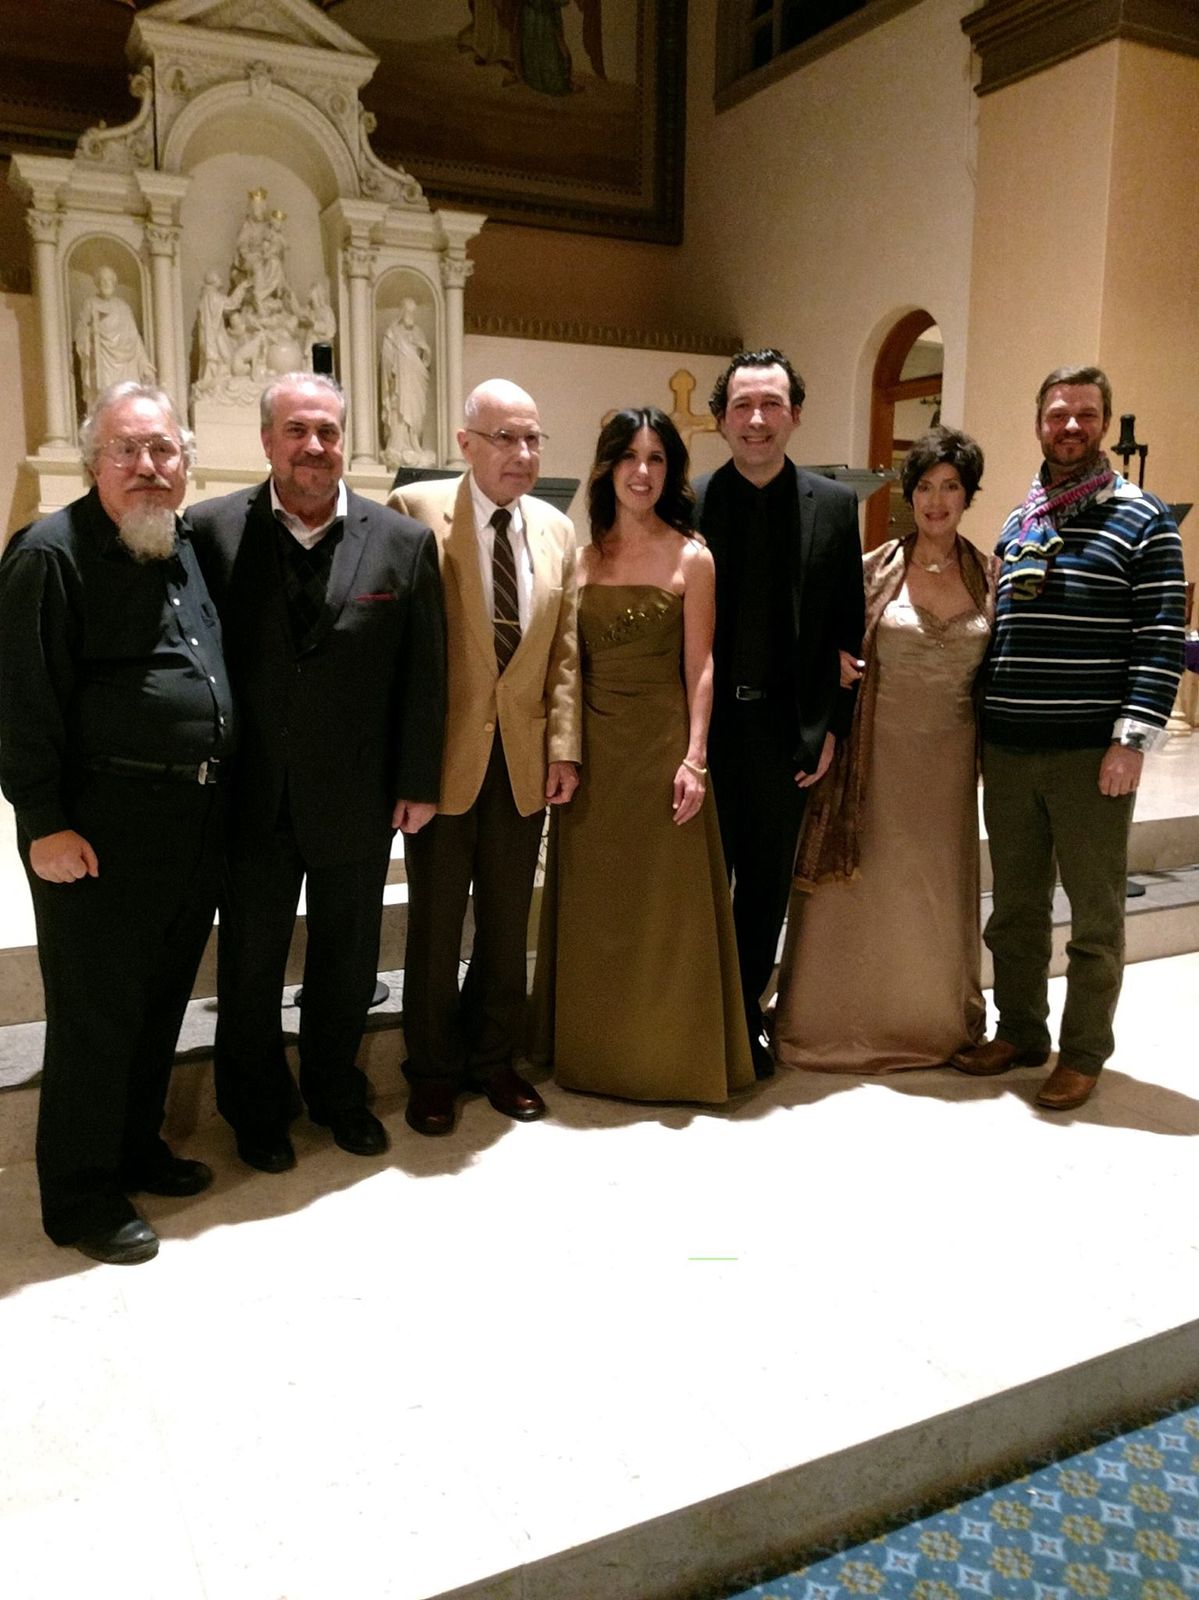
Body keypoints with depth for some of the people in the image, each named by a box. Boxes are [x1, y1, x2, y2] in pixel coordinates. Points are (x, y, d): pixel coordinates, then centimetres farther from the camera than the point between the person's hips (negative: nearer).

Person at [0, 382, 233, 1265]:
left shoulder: (192, 548, 11)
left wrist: (223, 791, 12)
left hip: (196, 819, 7)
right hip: (102, 826, -7)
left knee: (162, 998, 18)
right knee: (96, 1012, 4)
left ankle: (138, 1148, 36)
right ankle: (80, 1195, 21)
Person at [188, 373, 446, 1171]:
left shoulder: (404, 542, -2)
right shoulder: (212, 531, -5)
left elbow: (425, 675, -1)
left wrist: (419, 782, -1)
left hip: (358, 799, 1)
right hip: (252, 798, 0)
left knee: (347, 961, 17)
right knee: (251, 963, 15)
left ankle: (337, 1092, 40)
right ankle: (258, 1110, 36)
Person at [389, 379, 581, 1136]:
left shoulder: (557, 529, 6)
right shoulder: (416, 510, -8)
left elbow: (564, 649, 7)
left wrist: (564, 746, -1)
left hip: (526, 758, 4)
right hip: (444, 753, -3)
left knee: (508, 923, 14)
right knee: (436, 923, 10)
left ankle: (495, 1058, 33)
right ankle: (434, 1070, 29)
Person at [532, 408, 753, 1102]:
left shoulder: (691, 558, -2)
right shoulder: (583, 554, 7)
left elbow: (700, 667, -5)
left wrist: (694, 758, -12)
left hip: (662, 741, -3)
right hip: (591, 745, 3)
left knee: (666, 906, 5)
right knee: (593, 905, 12)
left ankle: (671, 1056, 21)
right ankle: (594, 1051, 28)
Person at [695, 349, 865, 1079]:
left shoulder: (835, 505, 2)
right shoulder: (688, 502, -1)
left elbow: (848, 628, 3)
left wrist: (833, 726, -2)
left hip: (788, 726, 1)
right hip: (705, 723, -1)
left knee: (767, 884, 13)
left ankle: (746, 1018, 30)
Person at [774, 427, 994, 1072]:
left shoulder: (988, 577, 3)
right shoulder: (874, 570, -2)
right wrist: (838, 666, -15)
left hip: (949, 760, 2)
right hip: (878, 751, -2)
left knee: (936, 892, 13)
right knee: (863, 889, 5)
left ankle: (933, 1020, 32)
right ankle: (841, 1021, 21)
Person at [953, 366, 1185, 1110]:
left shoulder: (1141, 519, -1)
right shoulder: (1016, 523, 14)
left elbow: (1162, 637, -8)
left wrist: (1133, 738, -16)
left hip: (1092, 751, -5)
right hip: (1008, 748, 5)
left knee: (1095, 914, 6)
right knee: (1016, 908, 13)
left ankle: (1083, 1053, 19)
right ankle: (1020, 1032, 28)